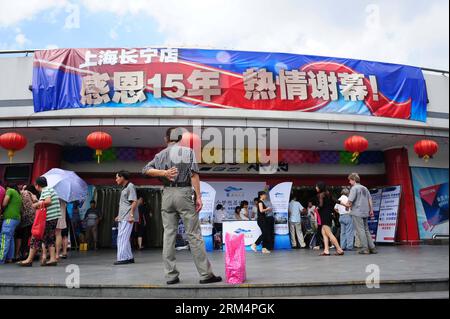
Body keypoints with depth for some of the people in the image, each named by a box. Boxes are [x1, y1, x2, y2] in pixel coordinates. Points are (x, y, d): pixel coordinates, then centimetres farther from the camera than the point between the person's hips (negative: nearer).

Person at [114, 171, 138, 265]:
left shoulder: (130, 186, -9)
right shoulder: (124, 188, 20)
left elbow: (134, 202, -17)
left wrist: (131, 215, -22)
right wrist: (119, 215, 20)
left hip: (127, 218, -10)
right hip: (122, 218, 10)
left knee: (122, 237, -11)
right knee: (124, 238, 12)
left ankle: (123, 258, -9)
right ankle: (129, 257, 18)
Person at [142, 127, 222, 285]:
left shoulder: (161, 154, 13)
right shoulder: (188, 151, 4)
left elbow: (146, 169, -1)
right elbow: (194, 174, -6)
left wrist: (164, 172, -10)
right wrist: (198, 196, -8)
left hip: (167, 193, 4)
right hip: (184, 193, -3)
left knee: (168, 234, 6)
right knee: (194, 235, -2)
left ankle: (171, 275, 7)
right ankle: (205, 274, 1)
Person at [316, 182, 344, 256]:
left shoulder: (321, 194, -12)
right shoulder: (328, 194, 14)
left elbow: (321, 205, -19)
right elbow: (333, 203, 16)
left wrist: (317, 207, 0)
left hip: (325, 216, -9)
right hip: (329, 215, 9)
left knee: (329, 233, -8)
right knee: (324, 233, 9)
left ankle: (339, 249, -9)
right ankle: (326, 250, 5)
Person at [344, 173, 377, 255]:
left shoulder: (354, 188, -9)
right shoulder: (365, 188, 14)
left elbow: (350, 200, -18)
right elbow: (370, 200, 14)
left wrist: (347, 205, 1)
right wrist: (371, 210, 18)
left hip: (357, 212, -7)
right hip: (365, 212, 7)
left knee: (360, 230, -2)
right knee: (366, 230, 13)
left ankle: (365, 248, -1)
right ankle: (372, 247, 12)